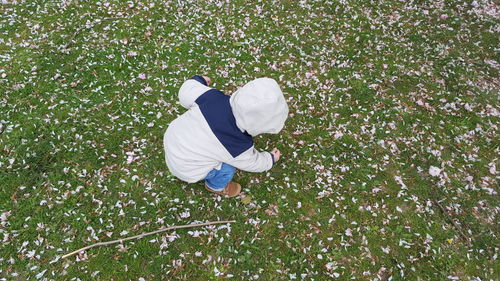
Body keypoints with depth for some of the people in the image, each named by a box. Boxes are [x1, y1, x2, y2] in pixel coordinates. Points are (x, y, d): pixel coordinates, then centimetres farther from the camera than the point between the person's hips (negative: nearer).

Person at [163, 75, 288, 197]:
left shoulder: (213, 96, -24)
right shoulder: (239, 146, -29)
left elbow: (186, 93, -7)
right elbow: (252, 163, -7)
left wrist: (198, 80, 13)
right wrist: (271, 159, 12)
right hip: (186, 169, -5)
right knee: (228, 166, 7)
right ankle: (215, 186, 35)